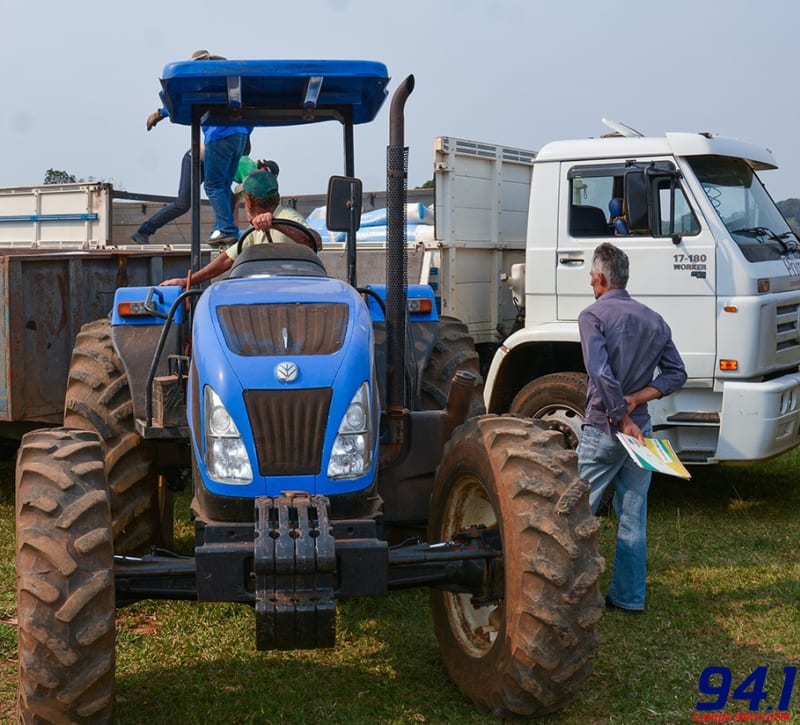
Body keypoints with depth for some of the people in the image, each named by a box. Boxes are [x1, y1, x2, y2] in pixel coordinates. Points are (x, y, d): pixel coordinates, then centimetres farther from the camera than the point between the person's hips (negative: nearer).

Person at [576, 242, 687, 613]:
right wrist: (636, 399, -3)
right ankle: (629, 595, 16)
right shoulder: (654, 320, 9)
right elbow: (676, 374, 7)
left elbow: (602, 375, -21)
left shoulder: (593, 315, -10)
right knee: (633, 516, 11)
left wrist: (622, 419, -14)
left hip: (602, 429, -5)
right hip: (641, 429, 6)